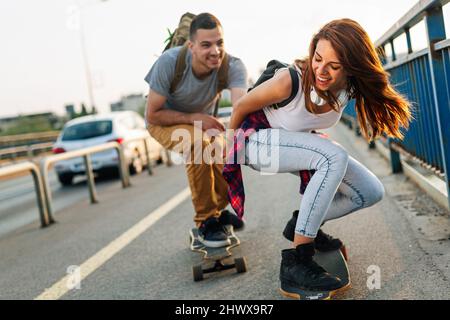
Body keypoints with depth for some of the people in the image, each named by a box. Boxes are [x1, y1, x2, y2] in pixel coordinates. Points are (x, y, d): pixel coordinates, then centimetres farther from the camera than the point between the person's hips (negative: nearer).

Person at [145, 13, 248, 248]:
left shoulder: (233, 66, -29)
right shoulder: (169, 62, -32)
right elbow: (153, 114, -23)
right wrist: (195, 119, -32)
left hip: (202, 120, 4)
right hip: (164, 121, -4)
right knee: (198, 144, -33)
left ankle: (217, 208, 24)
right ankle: (205, 221, -17)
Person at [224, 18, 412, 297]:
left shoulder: (351, 88, -16)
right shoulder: (291, 81, -33)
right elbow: (241, 107, -16)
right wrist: (230, 143, 2)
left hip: (300, 143, 7)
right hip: (259, 140, -6)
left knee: (371, 192, -4)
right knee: (335, 157, -35)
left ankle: (302, 226, 13)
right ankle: (296, 262, -31)